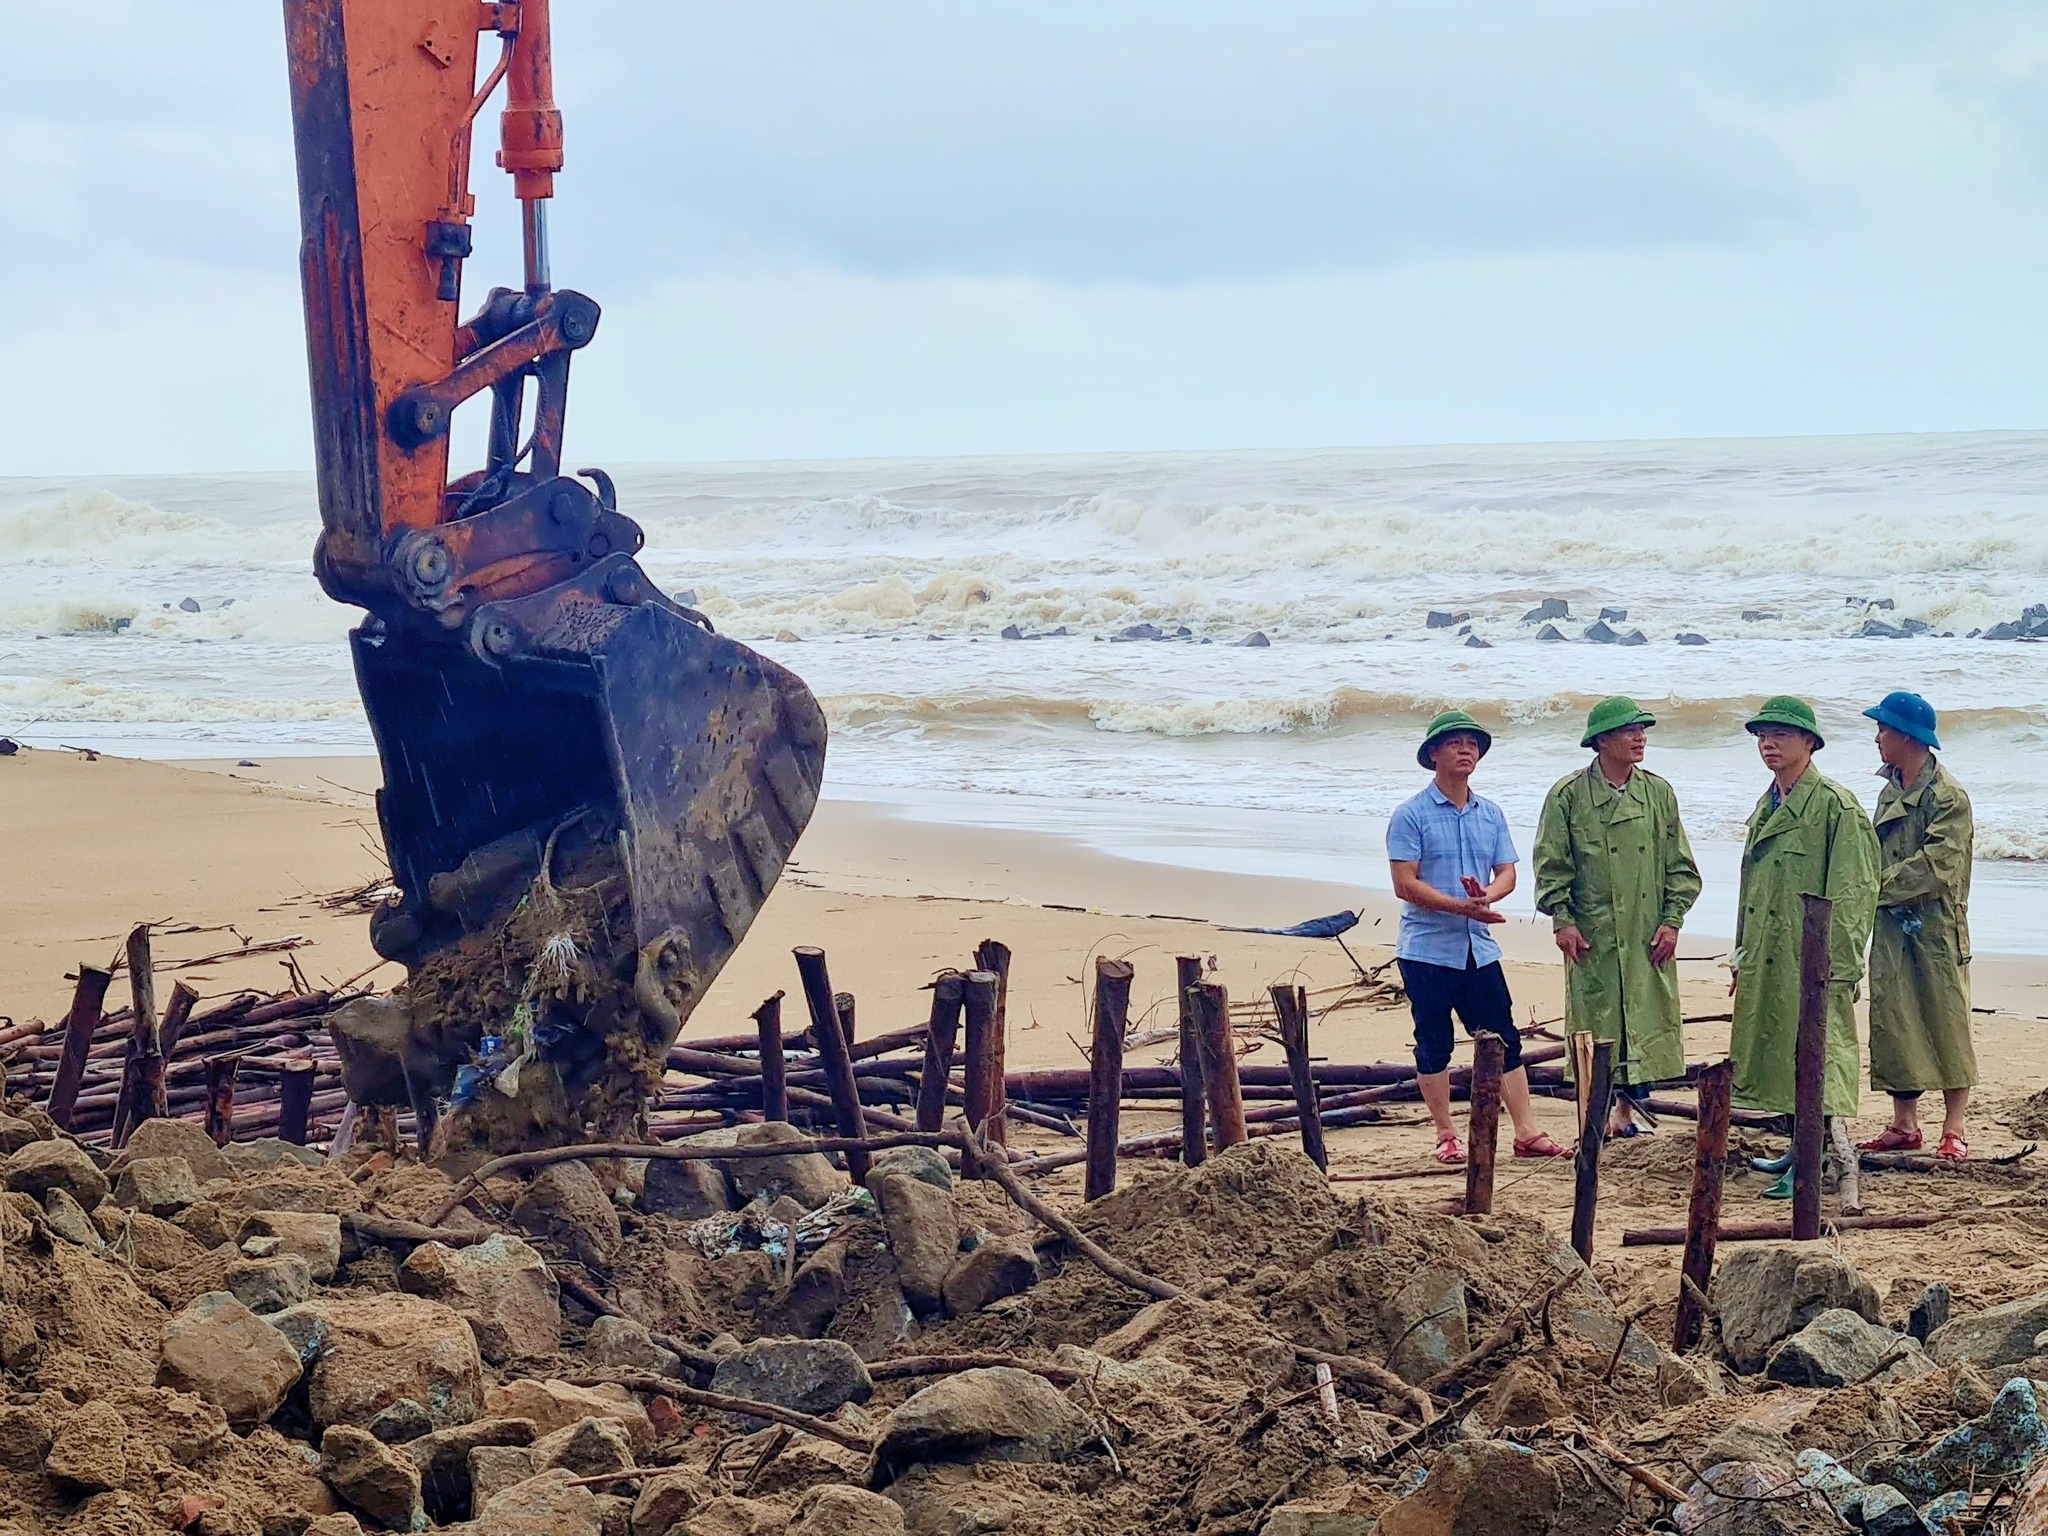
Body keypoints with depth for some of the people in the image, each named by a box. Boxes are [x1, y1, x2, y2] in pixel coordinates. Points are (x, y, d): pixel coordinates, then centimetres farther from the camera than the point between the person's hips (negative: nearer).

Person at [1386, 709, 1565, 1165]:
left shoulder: (1490, 815, 11)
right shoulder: (1411, 815, -6)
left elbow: (1507, 873, 8)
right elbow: (1405, 884, -13)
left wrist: (1487, 895, -15)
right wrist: (1460, 907, -22)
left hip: (1479, 949, 5)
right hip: (1427, 951, -4)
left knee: (1504, 1040, 4)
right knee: (1434, 1043, 4)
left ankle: (1527, 1133, 8)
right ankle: (1446, 1137, 13)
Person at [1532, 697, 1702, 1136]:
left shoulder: (1658, 793, 7)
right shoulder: (1569, 795, -2)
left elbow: (1680, 865, 10)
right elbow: (1552, 865, -1)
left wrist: (1672, 920, 1)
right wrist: (1562, 919, -9)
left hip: (1648, 936, 3)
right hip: (1592, 935, -3)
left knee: (1645, 1022, 4)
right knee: (1595, 1024, 0)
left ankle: (1627, 1110, 16)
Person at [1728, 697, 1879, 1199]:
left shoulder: (1835, 805, -10)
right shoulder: (1766, 807, 16)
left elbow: (1853, 892, -14)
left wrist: (1838, 965, -18)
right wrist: (1742, 956, 21)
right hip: (1766, 960, 9)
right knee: (1777, 1052, 12)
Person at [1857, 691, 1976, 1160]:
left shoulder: (1948, 796, -11)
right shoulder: (1890, 792, 14)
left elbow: (1938, 865, -19)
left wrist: (1879, 887, -15)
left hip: (1936, 928, -8)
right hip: (1892, 928, 8)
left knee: (1946, 1029, -1)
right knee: (1893, 1026, 8)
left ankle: (1953, 1131, 3)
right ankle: (1904, 1126, 15)